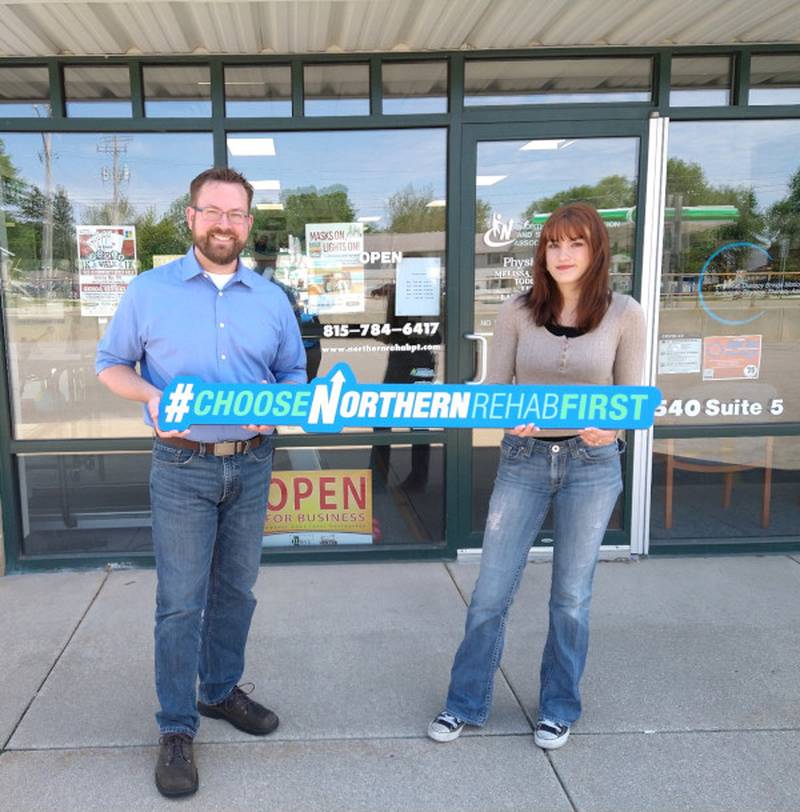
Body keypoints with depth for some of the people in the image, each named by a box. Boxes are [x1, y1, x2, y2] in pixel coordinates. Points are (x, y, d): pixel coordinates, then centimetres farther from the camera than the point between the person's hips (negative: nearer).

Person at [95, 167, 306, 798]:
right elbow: (111, 363, 6)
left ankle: (221, 691, 35)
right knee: (180, 600, 0)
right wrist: (151, 395, -14)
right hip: (182, 468, -3)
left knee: (235, 590, 15)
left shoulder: (272, 300, 7)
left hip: (251, 465, 3)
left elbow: (294, 373, 15)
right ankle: (177, 728, 14)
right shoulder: (150, 291, -1)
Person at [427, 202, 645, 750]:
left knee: (571, 595, 12)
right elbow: (494, 388, 1)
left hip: (592, 464, -1)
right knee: (491, 592, 6)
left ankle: (560, 708, 32)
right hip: (523, 459, 1)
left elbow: (630, 397, 0)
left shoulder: (624, 315, -3)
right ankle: (466, 703, 25)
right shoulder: (518, 312, -1)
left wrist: (610, 427, -22)